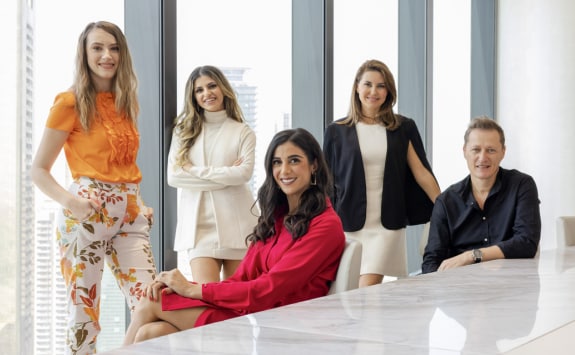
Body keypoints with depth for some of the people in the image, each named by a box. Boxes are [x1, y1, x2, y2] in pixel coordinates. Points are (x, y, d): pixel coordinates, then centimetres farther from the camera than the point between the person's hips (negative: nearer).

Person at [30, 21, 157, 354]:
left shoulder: (125, 102, 14)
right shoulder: (70, 102, -4)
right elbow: (38, 170, -4)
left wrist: (140, 204, 9)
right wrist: (69, 201, -20)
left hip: (129, 215, 6)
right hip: (88, 214, -5)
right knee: (84, 312, -1)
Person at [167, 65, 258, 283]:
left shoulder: (243, 132, 8)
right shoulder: (184, 130, 11)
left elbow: (244, 173, -8)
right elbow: (173, 175, -3)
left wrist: (198, 171, -5)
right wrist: (226, 176, -6)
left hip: (236, 223, 0)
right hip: (199, 223, 0)